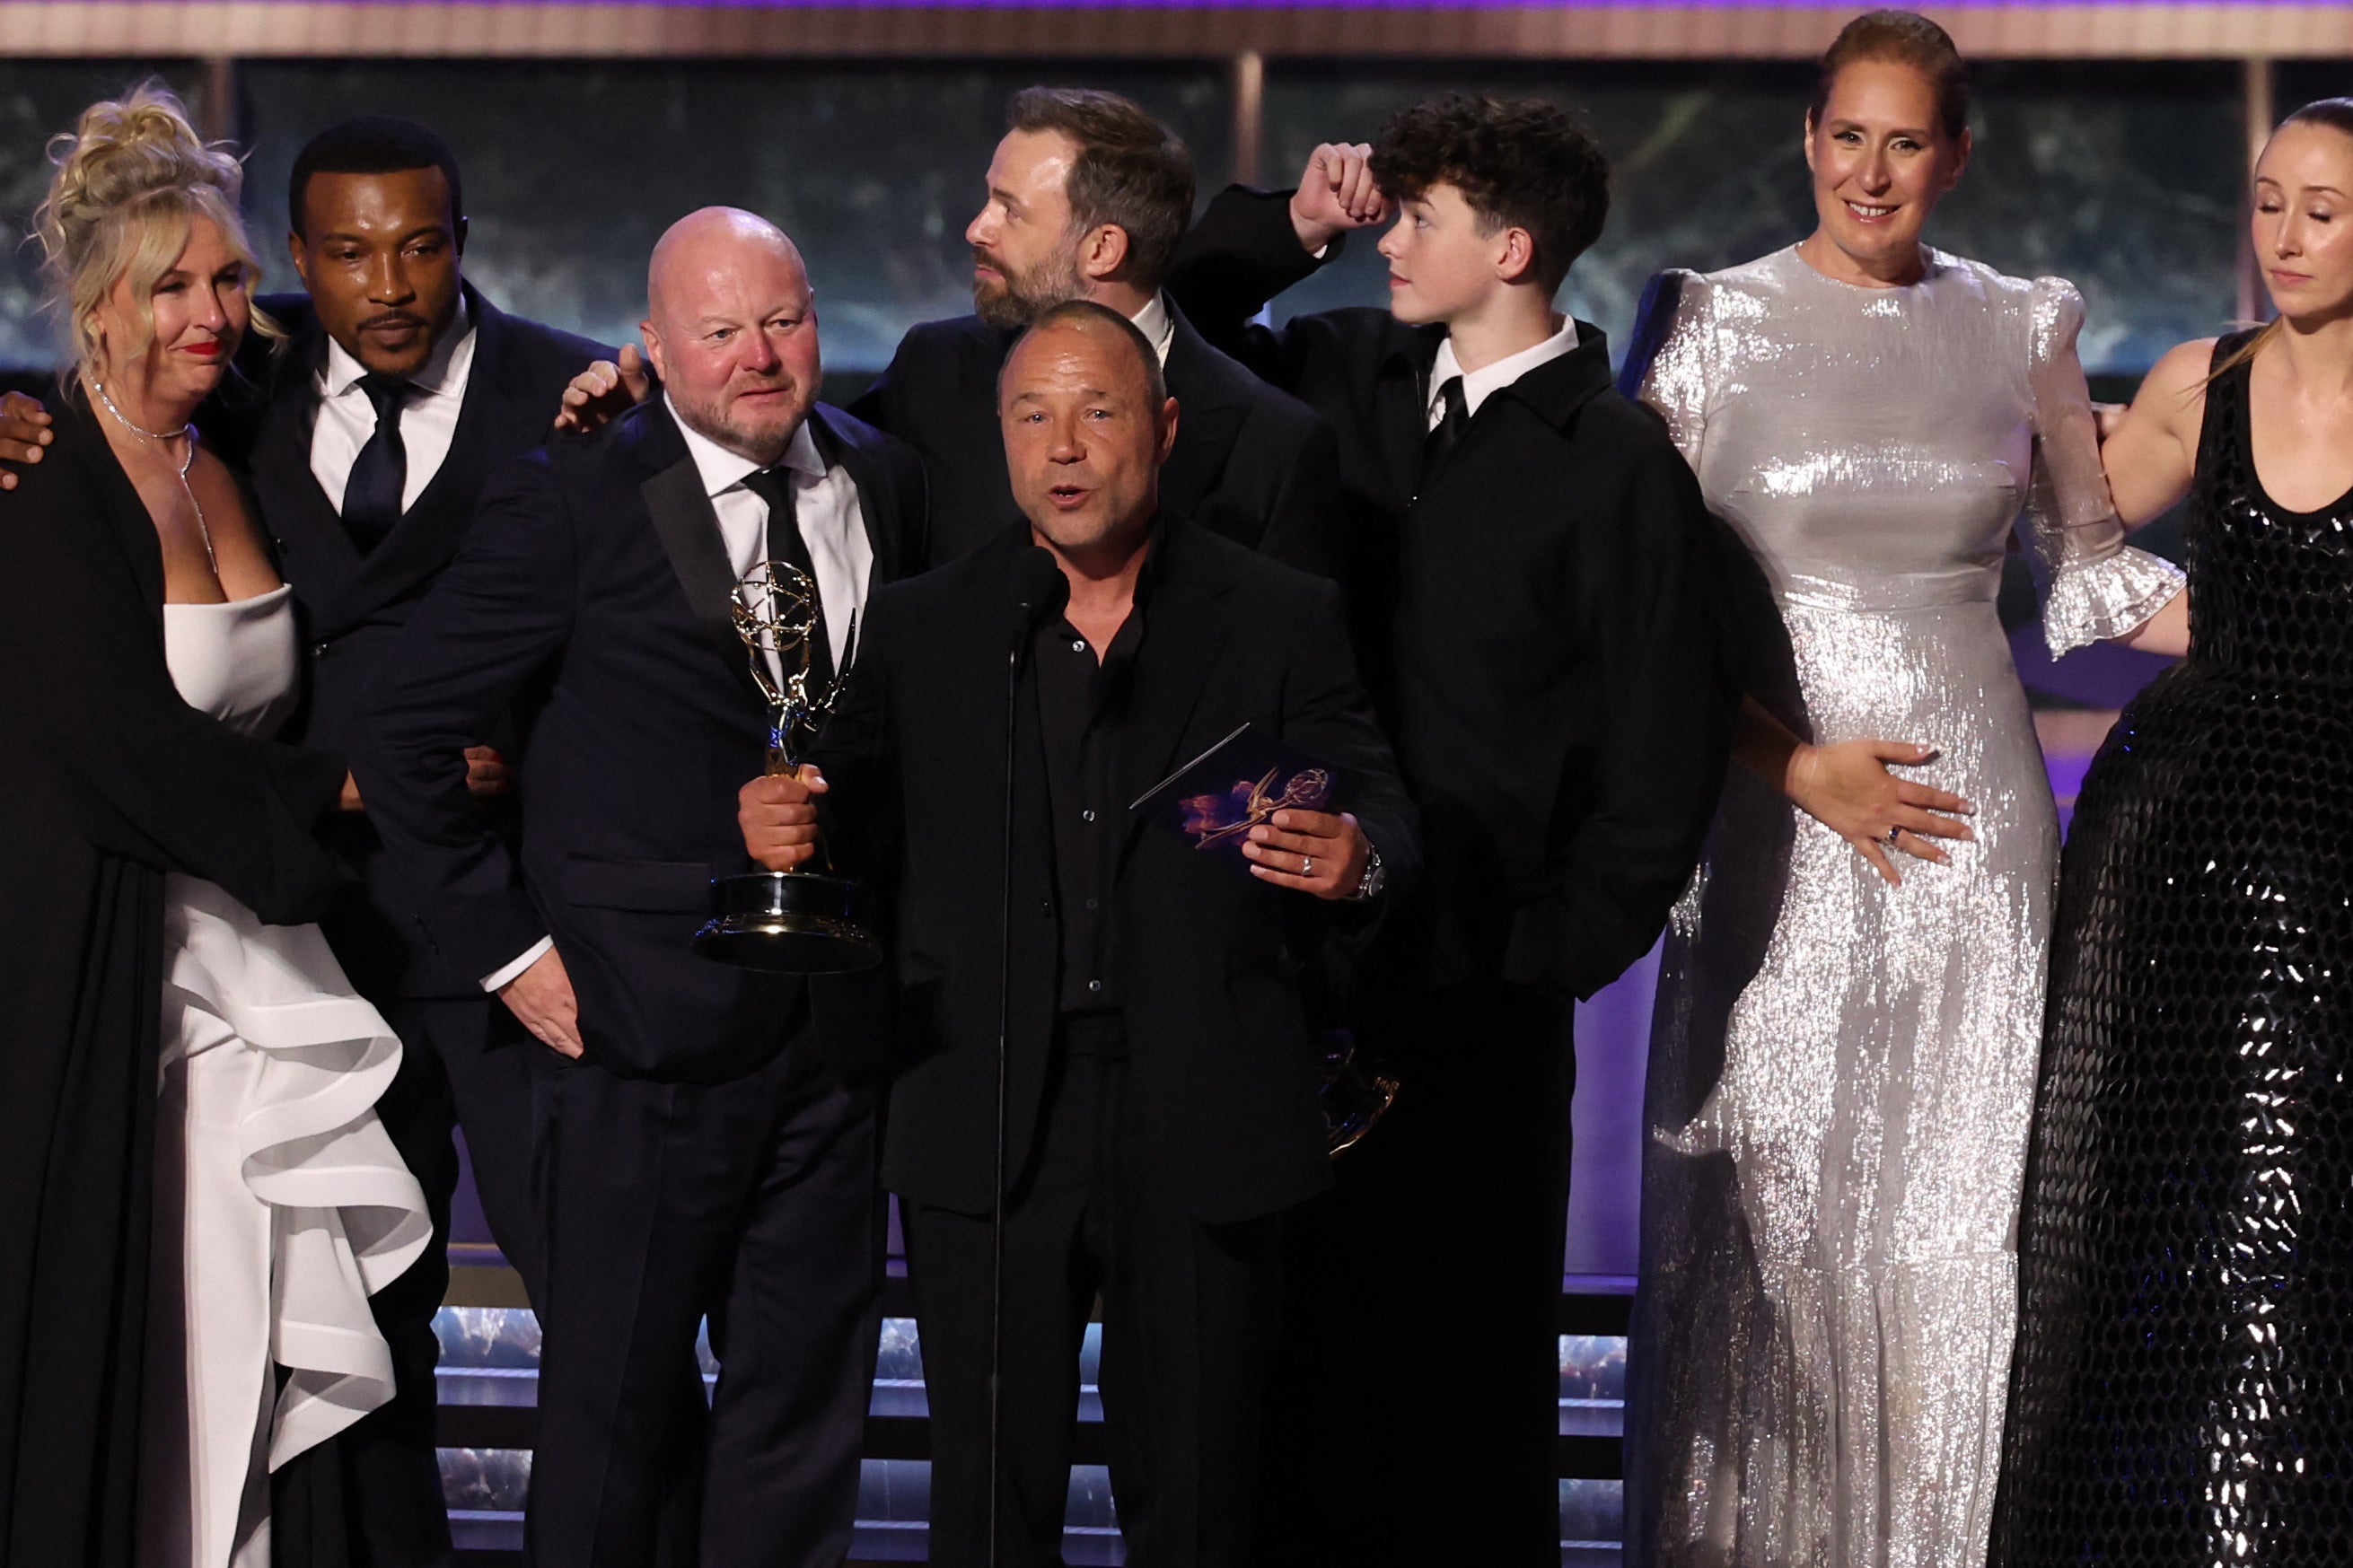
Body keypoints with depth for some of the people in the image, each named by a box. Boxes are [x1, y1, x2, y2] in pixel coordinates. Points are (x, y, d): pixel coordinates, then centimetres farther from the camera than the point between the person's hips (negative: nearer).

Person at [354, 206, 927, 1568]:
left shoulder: (886, 483, 5)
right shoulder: (574, 502, -9)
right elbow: (405, 735, -6)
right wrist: (505, 942, -7)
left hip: (842, 1024, 4)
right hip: (653, 1026, -4)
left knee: (808, 1398, 10)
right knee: (619, 1398, 5)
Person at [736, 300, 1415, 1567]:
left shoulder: (1280, 621, 6)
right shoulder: (919, 631, 10)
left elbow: (1376, 819, 2)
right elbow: (875, 838, 9)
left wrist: (1356, 857, -21)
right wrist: (789, 831, -13)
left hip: (1199, 1131, -1)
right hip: (986, 1139, 1)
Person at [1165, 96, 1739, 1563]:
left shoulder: (1620, 466, -8)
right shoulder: (1359, 374, 8)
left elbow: (1664, 763, -8)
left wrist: (1548, 958, -8)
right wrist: (1288, 225, 5)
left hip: (1475, 984, -5)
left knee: (1468, 1358, 5)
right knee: (1307, 1338, 10)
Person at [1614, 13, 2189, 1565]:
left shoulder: (2021, 328, 6)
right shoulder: (1714, 323, -2)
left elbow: (2087, 565, 15)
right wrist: (1805, 769, -10)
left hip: (1971, 817, 2)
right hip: (1776, 812, -2)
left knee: (1956, 1218, 3)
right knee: (1770, 1216, 1)